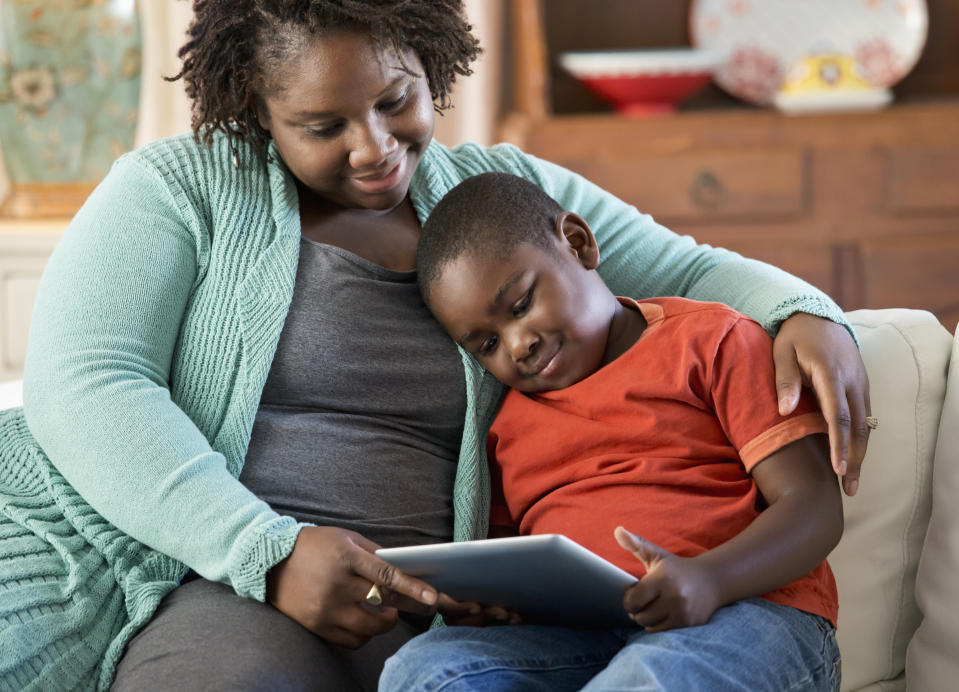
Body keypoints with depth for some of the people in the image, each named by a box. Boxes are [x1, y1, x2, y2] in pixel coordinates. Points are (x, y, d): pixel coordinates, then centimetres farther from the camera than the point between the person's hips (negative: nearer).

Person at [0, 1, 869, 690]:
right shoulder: (178, 187, 5)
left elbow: (685, 270, 20)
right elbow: (81, 385, -7)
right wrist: (270, 552, -19)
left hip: (383, 603, 3)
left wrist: (808, 315, -5)